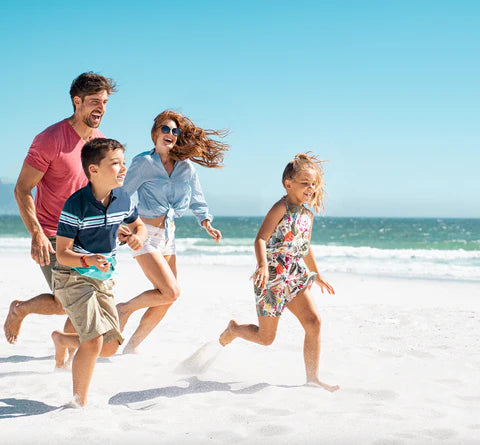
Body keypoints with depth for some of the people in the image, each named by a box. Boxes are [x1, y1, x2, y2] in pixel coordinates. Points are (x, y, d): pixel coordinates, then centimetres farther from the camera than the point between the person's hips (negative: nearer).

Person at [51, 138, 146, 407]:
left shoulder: (122, 198, -3)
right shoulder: (75, 205, -21)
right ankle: (80, 404, -1)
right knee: (94, 341, -19)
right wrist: (88, 260, -37)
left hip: (104, 279, 7)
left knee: (110, 347, 8)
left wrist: (139, 236, -7)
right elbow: (62, 253, -18)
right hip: (73, 277, -6)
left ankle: (62, 339, 36)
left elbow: (139, 225, 16)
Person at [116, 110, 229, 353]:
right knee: (171, 292, -17)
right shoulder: (144, 162, -8)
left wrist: (207, 224, 0)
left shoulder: (186, 166, 7)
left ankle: (132, 346, 20)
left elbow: (196, 200, 15)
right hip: (145, 234, -6)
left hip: (168, 235, 6)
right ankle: (124, 309, 6)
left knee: (165, 301, 6)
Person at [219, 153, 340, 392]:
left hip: (295, 277, 7)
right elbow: (260, 240, -21)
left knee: (313, 321, -10)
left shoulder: (307, 215, 11)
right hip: (272, 278, -7)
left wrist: (317, 275, 32)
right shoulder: (281, 208, -12)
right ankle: (234, 329, 35)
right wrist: (263, 265, -37)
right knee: (266, 337, 3)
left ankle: (312, 377, 0)